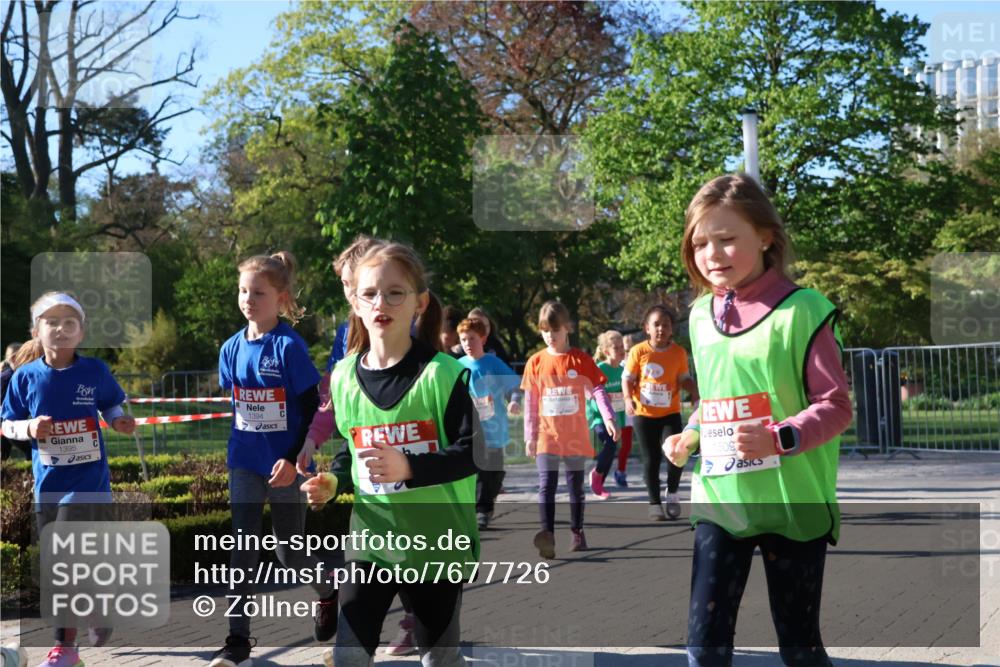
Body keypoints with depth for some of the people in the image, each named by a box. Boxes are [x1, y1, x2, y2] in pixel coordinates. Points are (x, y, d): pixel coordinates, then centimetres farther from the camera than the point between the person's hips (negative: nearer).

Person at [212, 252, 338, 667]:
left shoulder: (289, 347, -14)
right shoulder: (233, 348, 2)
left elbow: (312, 410, -13)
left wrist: (293, 459, -18)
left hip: (286, 466, -4)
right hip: (245, 464, 4)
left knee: (290, 550, 9)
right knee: (243, 548, -2)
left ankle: (328, 596, 38)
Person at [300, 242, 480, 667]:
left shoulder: (442, 373, -13)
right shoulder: (343, 376, 1)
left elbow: (471, 452, -16)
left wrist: (409, 467, -30)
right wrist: (332, 481, -4)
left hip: (437, 541, -3)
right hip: (371, 537, 3)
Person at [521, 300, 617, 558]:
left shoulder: (581, 359, -1)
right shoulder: (536, 362, 2)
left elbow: (598, 390, -4)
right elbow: (530, 402, 6)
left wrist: (609, 418, -18)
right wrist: (530, 436, 5)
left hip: (576, 435, 0)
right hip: (547, 435, 0)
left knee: (576, 486, 11)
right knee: (547, 485, -13)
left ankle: (577, 533, 24)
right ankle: (547, 534, -22)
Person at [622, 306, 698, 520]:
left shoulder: (679, 352, -3)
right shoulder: (638, 352, -8)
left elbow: (685, 379, 7)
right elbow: (627, 378, -2)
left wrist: (696, 395, -10)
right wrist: (629, 399, -17)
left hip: (670, 413, 0)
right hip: (644, 414, 0)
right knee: (651, 459, 4)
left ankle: (672, 493, 14)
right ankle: (655, 503, 17)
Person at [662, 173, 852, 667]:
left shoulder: (800, 311, -13)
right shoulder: (701, 316, 7)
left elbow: (834, 406, -13)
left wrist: (781, 438, -27)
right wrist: (690, 437, 4)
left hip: (792, 505, -5)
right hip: (719, 501, 5)